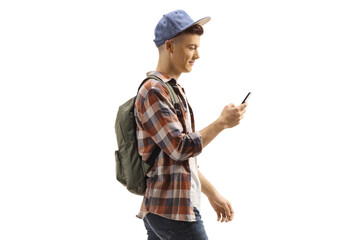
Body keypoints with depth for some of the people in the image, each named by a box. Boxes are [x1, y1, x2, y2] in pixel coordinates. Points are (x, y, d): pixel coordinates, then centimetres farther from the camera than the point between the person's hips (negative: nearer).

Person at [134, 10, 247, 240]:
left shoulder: (173, 91, 19)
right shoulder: (153, 92, -12)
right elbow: (180, 149, -19)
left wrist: (213, 194, 21)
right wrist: (223, 122, -12)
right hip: (174, 211, -9)